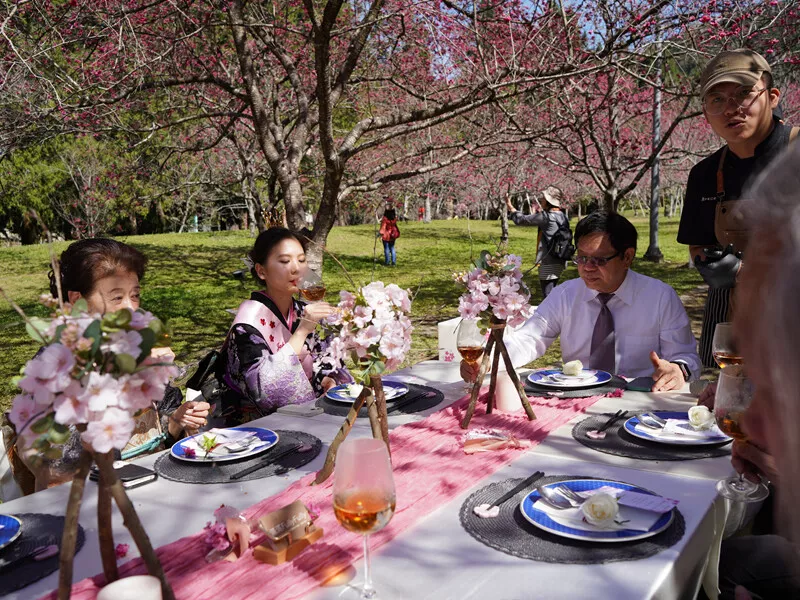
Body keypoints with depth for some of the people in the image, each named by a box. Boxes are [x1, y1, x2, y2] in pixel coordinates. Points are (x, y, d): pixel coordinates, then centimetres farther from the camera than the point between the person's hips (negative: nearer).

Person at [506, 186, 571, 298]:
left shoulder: (546, 216, -15)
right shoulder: (563, 217, 7)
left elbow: (522, 220, -7)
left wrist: (510, 207, 8)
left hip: (549, 263, -9)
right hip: (559, 262, 9)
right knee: (551, 294, 19)